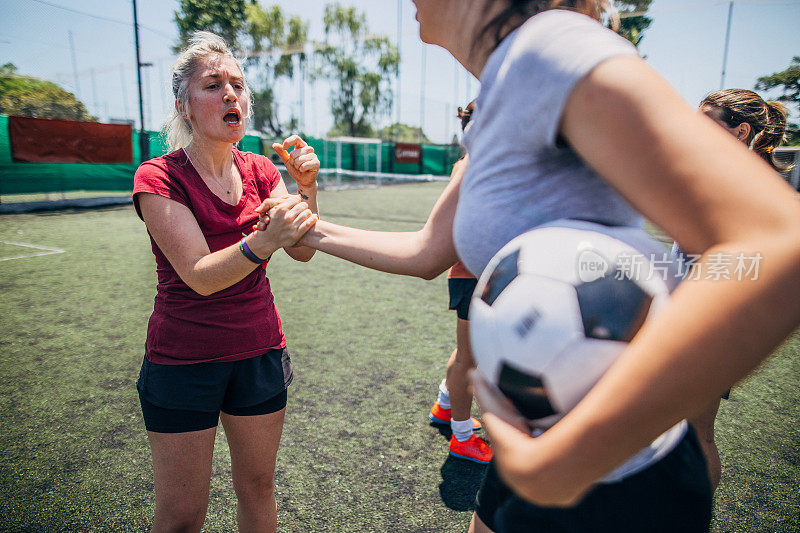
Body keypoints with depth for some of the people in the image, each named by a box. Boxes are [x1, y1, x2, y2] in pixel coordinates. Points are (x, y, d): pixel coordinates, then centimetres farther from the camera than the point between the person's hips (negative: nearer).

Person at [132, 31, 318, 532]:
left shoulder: (260, 170, 2)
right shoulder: (158, 177, -12)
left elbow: (303, 252, -6)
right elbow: (201, 276, -22)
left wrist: (307, 188, -22)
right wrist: (263, 241, -40)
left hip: (260, 354, 4)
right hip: (184, 361, -3)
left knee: (257, 488, 15)